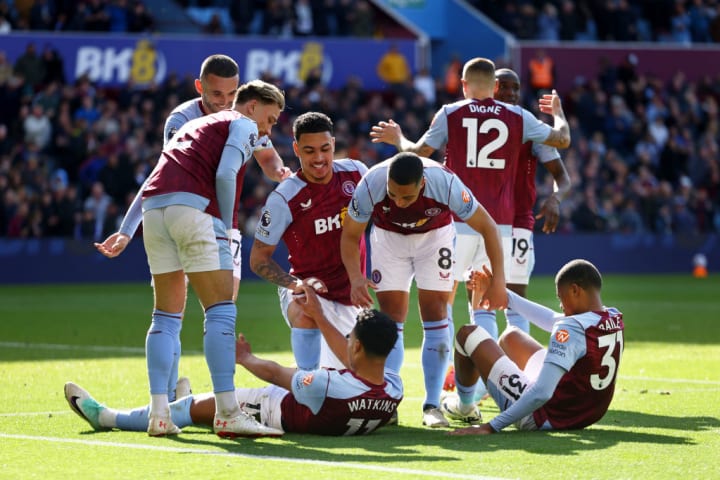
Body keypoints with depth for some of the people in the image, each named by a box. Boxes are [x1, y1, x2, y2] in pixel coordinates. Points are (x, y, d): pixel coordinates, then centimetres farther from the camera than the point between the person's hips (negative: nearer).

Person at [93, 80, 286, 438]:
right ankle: (227, 414, -13)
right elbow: (225, 174, -7)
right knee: (221, 311, -7)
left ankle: (158, 413, 4)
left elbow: (154, 178, 30)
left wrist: (126, 231, 29)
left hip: (153, 207, 8)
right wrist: (227, 227, 2)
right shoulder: (243, 125, 11)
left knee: (167, 316, 10)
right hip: (192, 206, -8)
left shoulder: (196, 125, 34)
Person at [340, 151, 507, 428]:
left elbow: (487, 228, -23)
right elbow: (350, 236, -18)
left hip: (435, 236, -1)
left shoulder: (446, 184, -38)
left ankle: (432, 406, -4)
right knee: (391, 320, -8)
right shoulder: (370, 186, -36)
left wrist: (498, 281, -26)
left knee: (435, 316, -9)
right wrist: (355, 277, -34)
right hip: (389, 237, 1)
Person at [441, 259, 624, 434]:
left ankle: (464, 405, 32)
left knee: (468, 334, 6)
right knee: (512, 336, 31)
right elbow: (553, 320, 12)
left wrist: (491, 427, -30)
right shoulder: (615, 319, -1)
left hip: (544, 420, -9)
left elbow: (541, 393, -34)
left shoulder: (572, 329, -28)